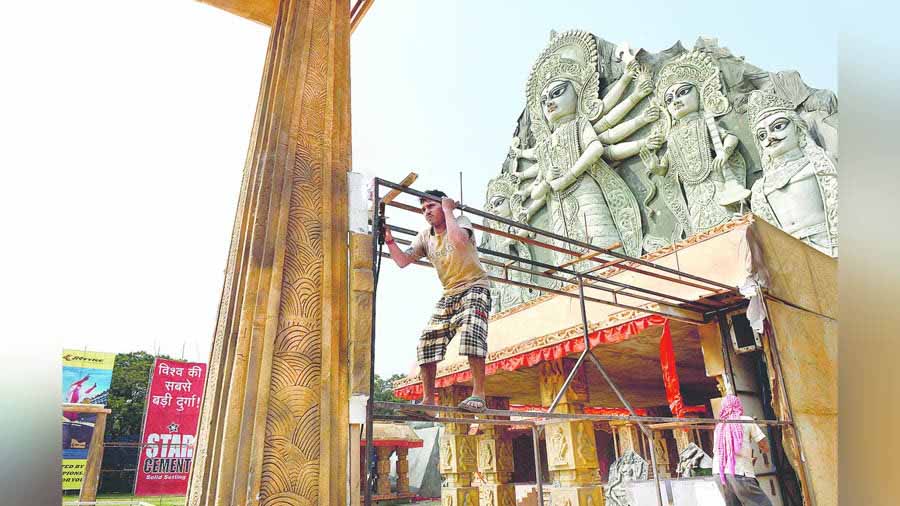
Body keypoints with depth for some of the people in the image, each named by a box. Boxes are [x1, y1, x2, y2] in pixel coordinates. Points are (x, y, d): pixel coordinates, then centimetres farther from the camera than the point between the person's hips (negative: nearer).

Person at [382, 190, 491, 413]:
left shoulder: (460, 221, -7)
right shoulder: (425, 237, 8)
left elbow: (458, 241, -32)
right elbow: (402, 261, 0)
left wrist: (448, 210, -20)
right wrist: (389, 240, -14)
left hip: (475, 286, -6)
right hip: (449, 294, 6)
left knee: (471, 333, -31)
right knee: (427, 340, -3)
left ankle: (478, 396, -28)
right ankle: (428, 400, 5)